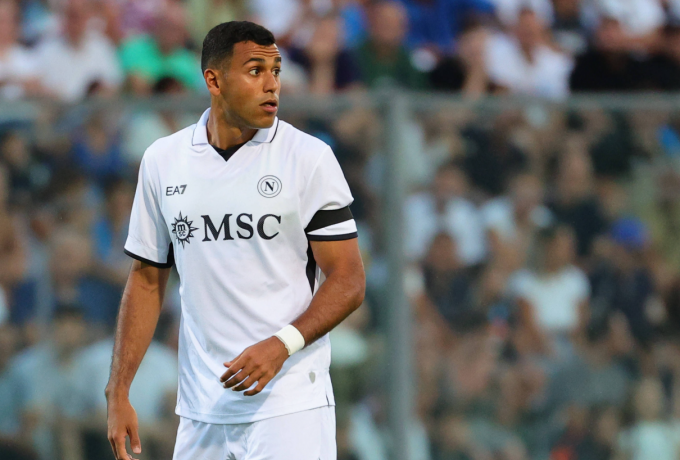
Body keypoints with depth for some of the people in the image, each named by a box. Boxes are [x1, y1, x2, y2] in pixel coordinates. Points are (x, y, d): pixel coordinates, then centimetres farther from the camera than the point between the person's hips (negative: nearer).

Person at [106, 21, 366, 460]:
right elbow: (148, 280, 14)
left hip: (290, 404, -3)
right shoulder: (162, 160, 8)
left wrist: (282, 345, -20)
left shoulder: (309, 157, -3)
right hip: (201, 407, 4)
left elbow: (348, 281, -4)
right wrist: (118, 392, 8)